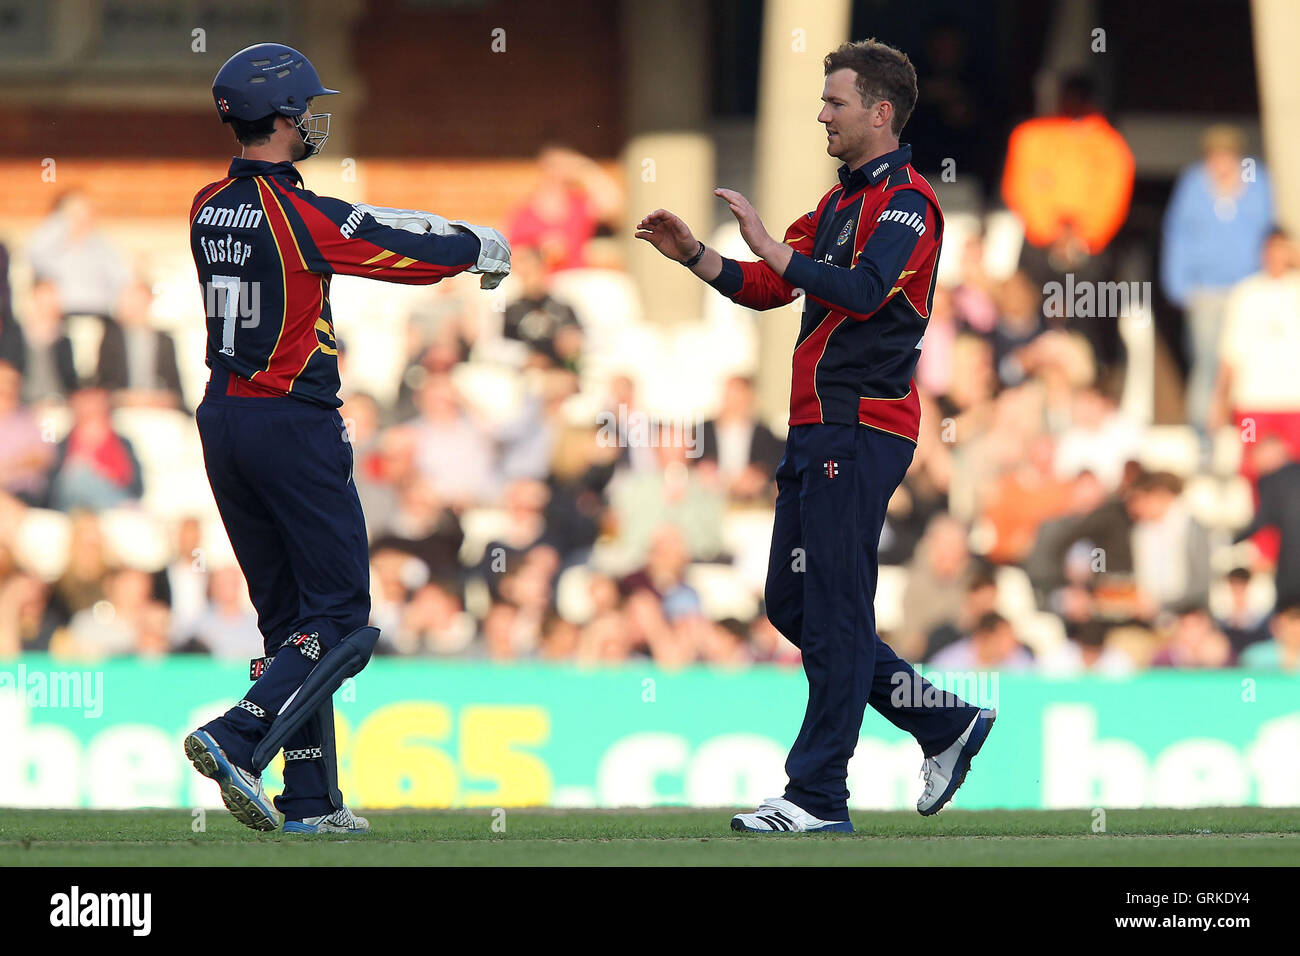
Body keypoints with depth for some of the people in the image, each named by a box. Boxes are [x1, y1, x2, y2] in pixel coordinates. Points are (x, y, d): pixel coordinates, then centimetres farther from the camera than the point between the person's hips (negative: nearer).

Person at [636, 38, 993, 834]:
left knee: (834, 609, -9)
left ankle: (819, 798, -8)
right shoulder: (841, 202, 21)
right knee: (794, 604, 11)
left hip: (862, 430, -10)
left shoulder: (907, 202, -9)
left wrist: (768, 244, -23)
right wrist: (694, 255, 9)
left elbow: (863, 289, -24)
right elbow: (766, 288, 23)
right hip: (817, 428, 10)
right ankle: (946, 726, 19)